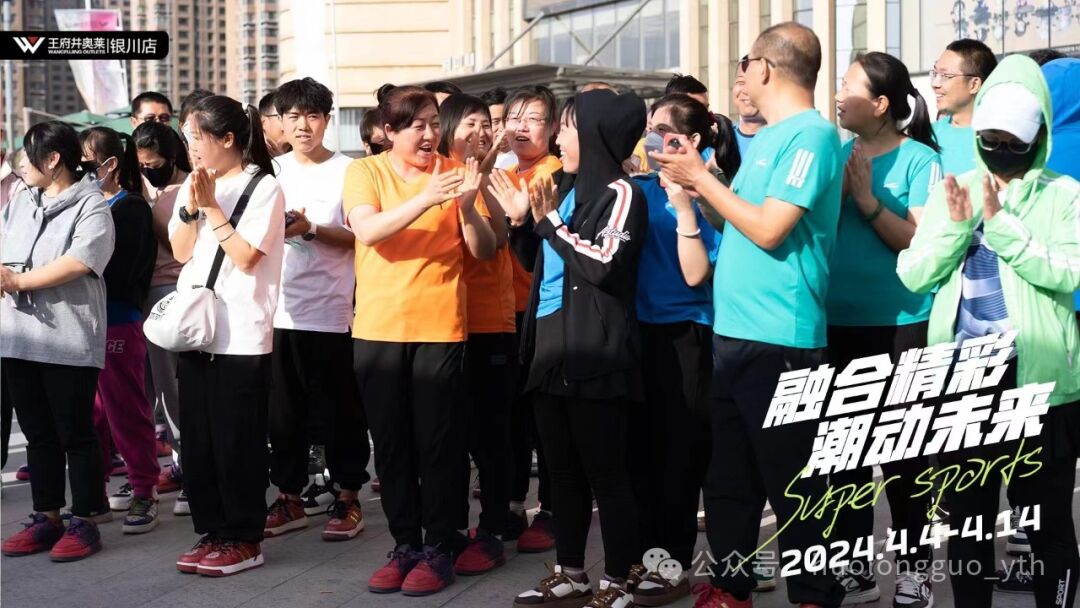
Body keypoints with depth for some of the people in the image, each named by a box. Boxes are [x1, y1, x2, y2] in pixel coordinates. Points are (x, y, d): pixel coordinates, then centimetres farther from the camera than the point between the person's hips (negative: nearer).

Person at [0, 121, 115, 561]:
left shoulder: (91, 207, -6)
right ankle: (46, 517, 20)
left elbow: (78, 263, -18)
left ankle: (85, 523, 7)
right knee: (38, 433, 12)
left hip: (69, 341, -6)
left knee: (75, 434, 0)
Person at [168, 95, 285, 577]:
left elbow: (246, 256, -12)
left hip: (242, 334, -6)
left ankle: (244, 539, 8)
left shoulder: (264, 187, -6)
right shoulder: (191, 187, 12)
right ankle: (211, 531, 19)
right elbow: (181, 252, 6)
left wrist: (212, 207, -13)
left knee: (236, 442, -2)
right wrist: (192, 206, -7)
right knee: (197, 439, 9)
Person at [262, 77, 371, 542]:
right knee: (284, 413, 9)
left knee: (339, 412, 2)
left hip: (330, 312, -4)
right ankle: (291, 498, 19)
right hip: (280, 309, 4)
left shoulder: (346, 172, -1)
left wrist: (310, 229, -17)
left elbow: (359, 237, -4)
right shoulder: (272, 172, 11)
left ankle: (346, 499, 12)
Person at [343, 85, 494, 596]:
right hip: (378, 328, 1)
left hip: (440, 327, -1)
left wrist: (466, 206, -19)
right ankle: (405, 546, 19)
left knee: (439, 441, 1)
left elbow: (484, 251, -1)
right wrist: (426, 199, -28)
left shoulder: (453, 171, 3)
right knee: (390, 441, 8)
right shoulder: (364, 171, 2)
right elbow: (368, 231, -17)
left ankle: (440, 549, 11)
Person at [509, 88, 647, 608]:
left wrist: (551, 222, -11)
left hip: (595, 351, -8)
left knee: (604, 469, -3)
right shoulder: (566, 189, 16)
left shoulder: (619, 193, -7)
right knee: (562, 467, 13)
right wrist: (526, 221, 11)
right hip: (552, 345, 8)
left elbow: (604, 263, -19)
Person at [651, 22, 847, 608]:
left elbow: (769, 230, -19)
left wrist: (701, 177, -9)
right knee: (727, 475, 15)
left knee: (792, 484, 0)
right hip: (733, 333, 9)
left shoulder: (812, 135, -12)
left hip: (780, 339, -9)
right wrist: (692, 181, 8)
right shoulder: (765, 139, 15)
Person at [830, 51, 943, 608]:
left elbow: (923, 245, -13)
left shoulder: (919, 160, -7)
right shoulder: (838, 155, 7)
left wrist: (867, 200, -20)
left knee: (902, 448, 1)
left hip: (898, 326, -5)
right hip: (838, 322, 5)